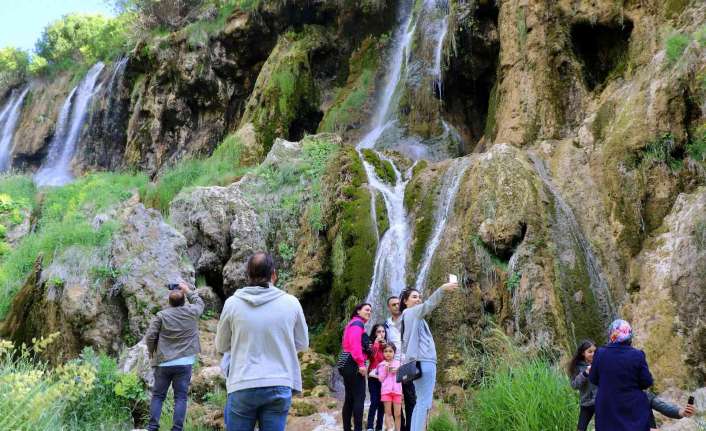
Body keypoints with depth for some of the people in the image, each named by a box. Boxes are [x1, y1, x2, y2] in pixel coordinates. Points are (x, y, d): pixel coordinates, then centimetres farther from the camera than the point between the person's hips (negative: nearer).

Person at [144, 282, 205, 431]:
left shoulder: (161, 315, -3)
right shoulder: (192, 312, 0)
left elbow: (150, 336, -5)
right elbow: (199, 303, 23)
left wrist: (152, 353, 12)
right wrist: (188, 290, 28)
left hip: (163, 363, 0)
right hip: (185, 363, 0)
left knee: (158, 396, 11)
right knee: (180, 397, 2)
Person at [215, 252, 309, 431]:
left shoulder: (232, 303, -3)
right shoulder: (291, 302, -4)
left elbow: (221, 347, 10)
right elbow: (302, 344, 9)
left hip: (242, 387, 0)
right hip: (279, 387, 0)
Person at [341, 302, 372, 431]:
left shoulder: (352, 323, 24)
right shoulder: (358, 323, -6)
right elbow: (355, 342, -20)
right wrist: (361, 363, -23)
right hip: (354, 364, -10)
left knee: (349, 399, 10)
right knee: (359, 398, -11)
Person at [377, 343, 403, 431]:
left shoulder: (398, 363, 13)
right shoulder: (382, 365, 8)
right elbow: (381, 379, 3)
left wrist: (397, 372, -4)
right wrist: (385, 370, -8)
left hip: (397, 390, 1)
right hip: (386, 390, -1)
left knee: (398, 414, 0)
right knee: (388, 412, -3)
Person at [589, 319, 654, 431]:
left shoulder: (600, 354, -10)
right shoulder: (637, 355, -14)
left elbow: (593, 379, 2)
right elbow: (647, 382, -6)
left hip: (607, 408, 1)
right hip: (634, 409, -1)